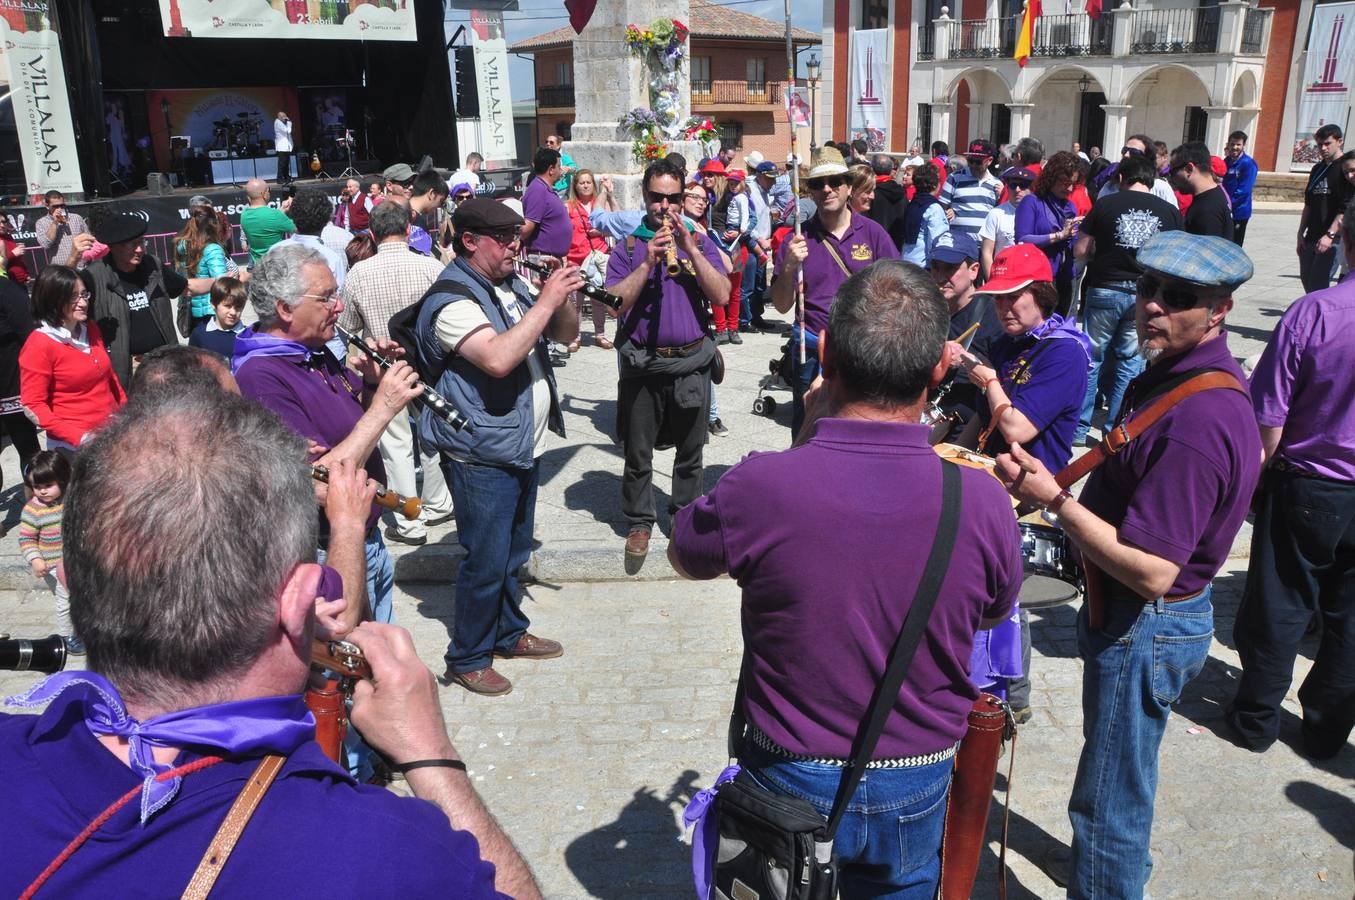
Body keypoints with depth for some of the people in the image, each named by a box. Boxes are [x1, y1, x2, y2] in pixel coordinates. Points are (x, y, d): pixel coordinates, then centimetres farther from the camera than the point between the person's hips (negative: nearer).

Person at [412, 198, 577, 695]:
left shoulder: (511, 284, 9)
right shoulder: (452, 300, -18)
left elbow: (566, 333, 12)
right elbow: (498, 358, -34)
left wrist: (562, 297, -8)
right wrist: (545, 302, -27)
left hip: (525, 445, 9)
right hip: (483, 454, -9)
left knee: (513, 553, 21)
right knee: (486, 561, 0)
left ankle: (509, 633, 38)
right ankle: (467, 658, 17)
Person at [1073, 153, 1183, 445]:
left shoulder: (1105, 204, -2)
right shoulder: (1170, 211, 2)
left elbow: (1080, 251, -1)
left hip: (1105, 290, -1)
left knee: (1092, 359, 9)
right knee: (1129, 363, 10)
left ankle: (1079, 429, 14)